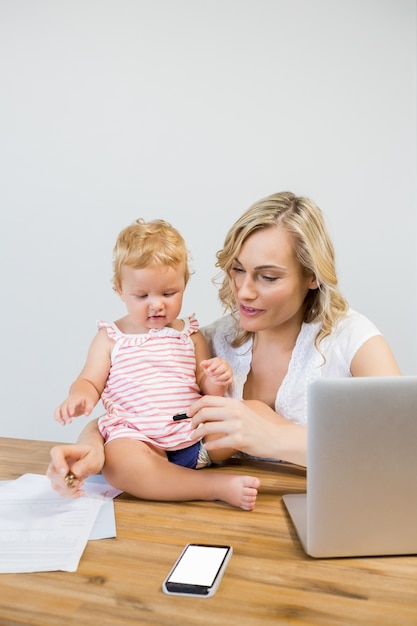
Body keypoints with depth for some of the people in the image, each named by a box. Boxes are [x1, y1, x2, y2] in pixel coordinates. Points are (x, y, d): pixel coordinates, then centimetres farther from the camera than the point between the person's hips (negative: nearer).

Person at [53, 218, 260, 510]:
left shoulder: (190, 335, 15)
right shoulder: (110, 338, 11)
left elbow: (204, 387, 15)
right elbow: (89, 382, 9)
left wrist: (216, 382, -10)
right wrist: (78, 398, -15)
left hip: (195, 432, 3)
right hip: (137, 438, -3)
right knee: (118, 460, -37)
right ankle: (219, 486, -35)